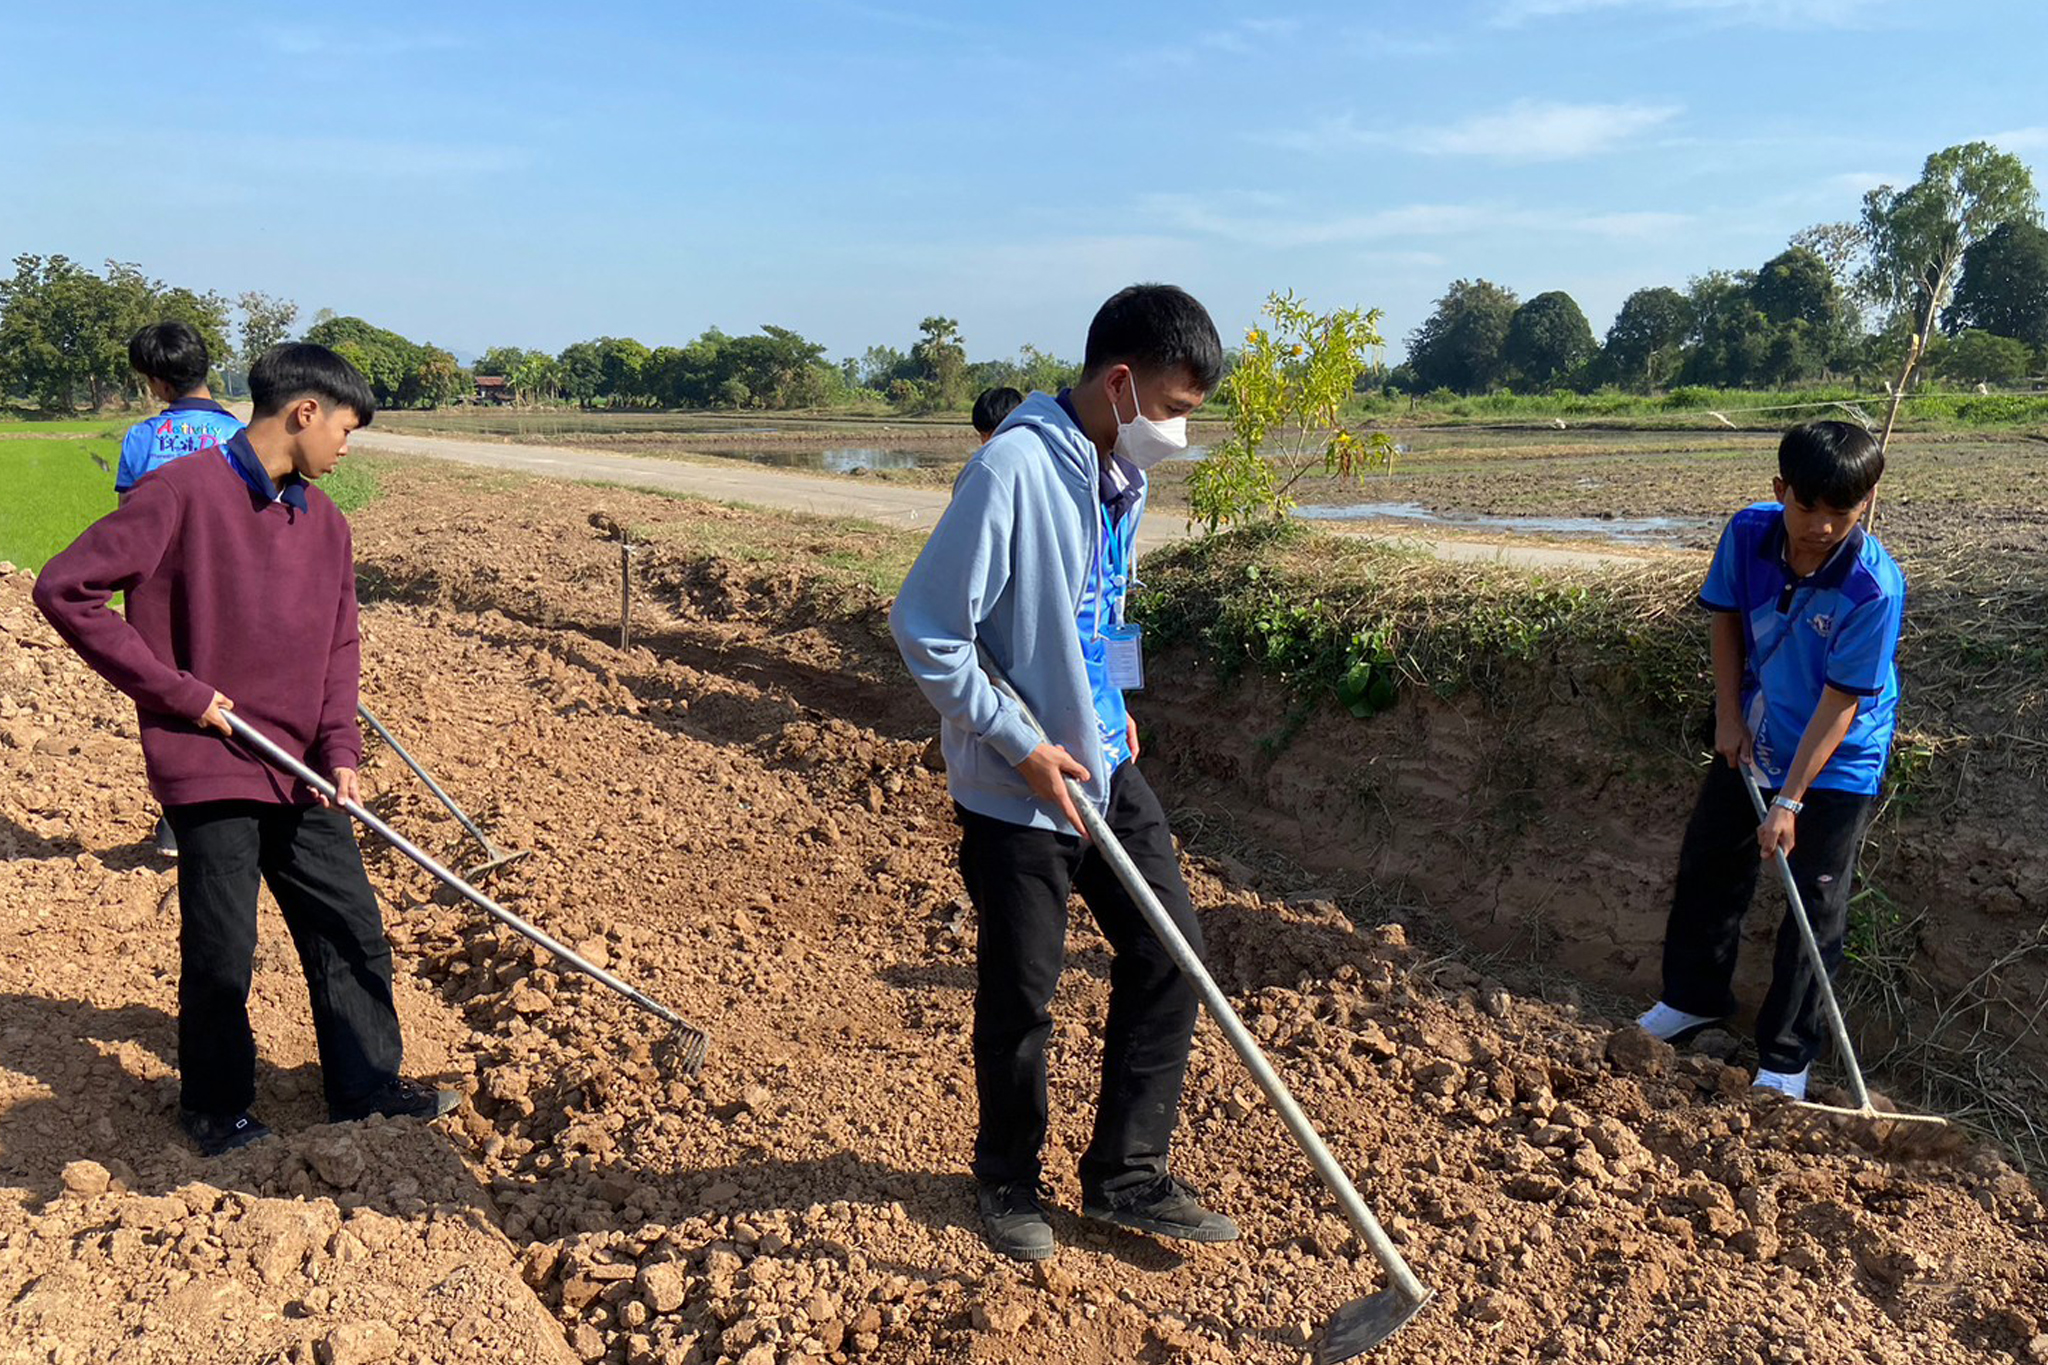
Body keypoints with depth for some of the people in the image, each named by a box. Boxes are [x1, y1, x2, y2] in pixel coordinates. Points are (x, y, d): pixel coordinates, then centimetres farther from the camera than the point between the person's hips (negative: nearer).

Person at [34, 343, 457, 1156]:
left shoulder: (324, 521, 8)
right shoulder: (182, 493, -12)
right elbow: (65, 590, -14)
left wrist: (340, 746, -1)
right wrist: (177, 692, -14)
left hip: (301, 772, 6)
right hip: (209, 767, -6)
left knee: (352, 930, 11)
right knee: (220, 953, 5)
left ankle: (366, 1091, 26)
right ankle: (216, 1111, 27)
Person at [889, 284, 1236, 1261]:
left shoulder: (1121, 471, 5)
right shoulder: (1014, 470, -22)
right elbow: (925, 630, -21)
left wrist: (1113, 704, 9)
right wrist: (1022, 744, -19)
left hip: (1106, 768, 8)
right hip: (1017, 789, -8)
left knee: (1168, 950, 10)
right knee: (1021, 998, 7)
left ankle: (1126, 1175, 26)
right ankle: (1009, 1183, 32)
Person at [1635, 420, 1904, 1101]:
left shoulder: (1875, 587, -29)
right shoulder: (1749, 533, -17)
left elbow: (1839, 704, -25)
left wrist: (1790, 800, -24)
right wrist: (1730, 715, -5)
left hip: (1837, 763, -5)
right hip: (1754, 739, 5)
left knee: (1817, 907, 1)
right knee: (1708, 865, 16)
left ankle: (1785, 1058, 16)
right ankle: (1694, 999, 38)